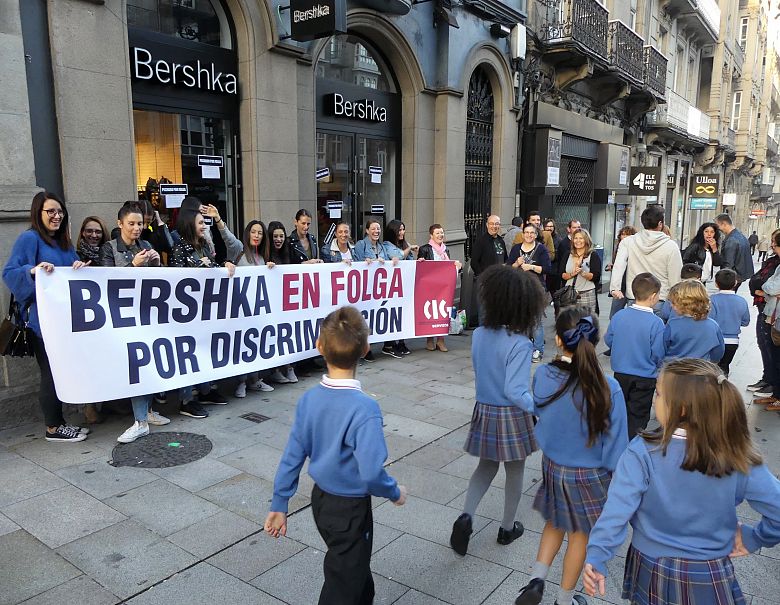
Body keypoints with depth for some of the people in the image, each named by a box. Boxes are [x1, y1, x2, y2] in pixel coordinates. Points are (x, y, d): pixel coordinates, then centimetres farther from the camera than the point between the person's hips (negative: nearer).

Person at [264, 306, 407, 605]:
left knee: (357, 562, 30)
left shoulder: (308, 399, -11)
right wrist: (395, 493, -10)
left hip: (320, 499, 6)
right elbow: (371, 474, -30)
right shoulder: (364, 408, -29)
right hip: (350, 509, -6)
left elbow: (292, 456, -4)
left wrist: (279, 505, 6)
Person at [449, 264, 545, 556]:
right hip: (511, 416, -5)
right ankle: (508, 528, 34)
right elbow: (515, 392, -28)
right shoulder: (519, 344, -24)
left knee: (486, 466, 24)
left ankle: (466, 516, 6)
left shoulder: (479, 335, -6)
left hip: (484, 411, 5)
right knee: (515, 471, 18)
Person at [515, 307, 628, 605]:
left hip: (553, 466, 3)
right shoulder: (608, 388, -26)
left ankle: (537, 578, 17)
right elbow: (615, 442, -16)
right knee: (580, 533, 20)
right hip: (590, 475, -2)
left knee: (555, 523, 28)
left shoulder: (542, 376, -18)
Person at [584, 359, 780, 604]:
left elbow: (618, 508, -28)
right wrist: (755, 538, 3)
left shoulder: (642, 452, -22)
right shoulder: (738, 459, -16)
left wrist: (596, 557, -28)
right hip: (710, 579, 1)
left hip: (652, 572, 0)